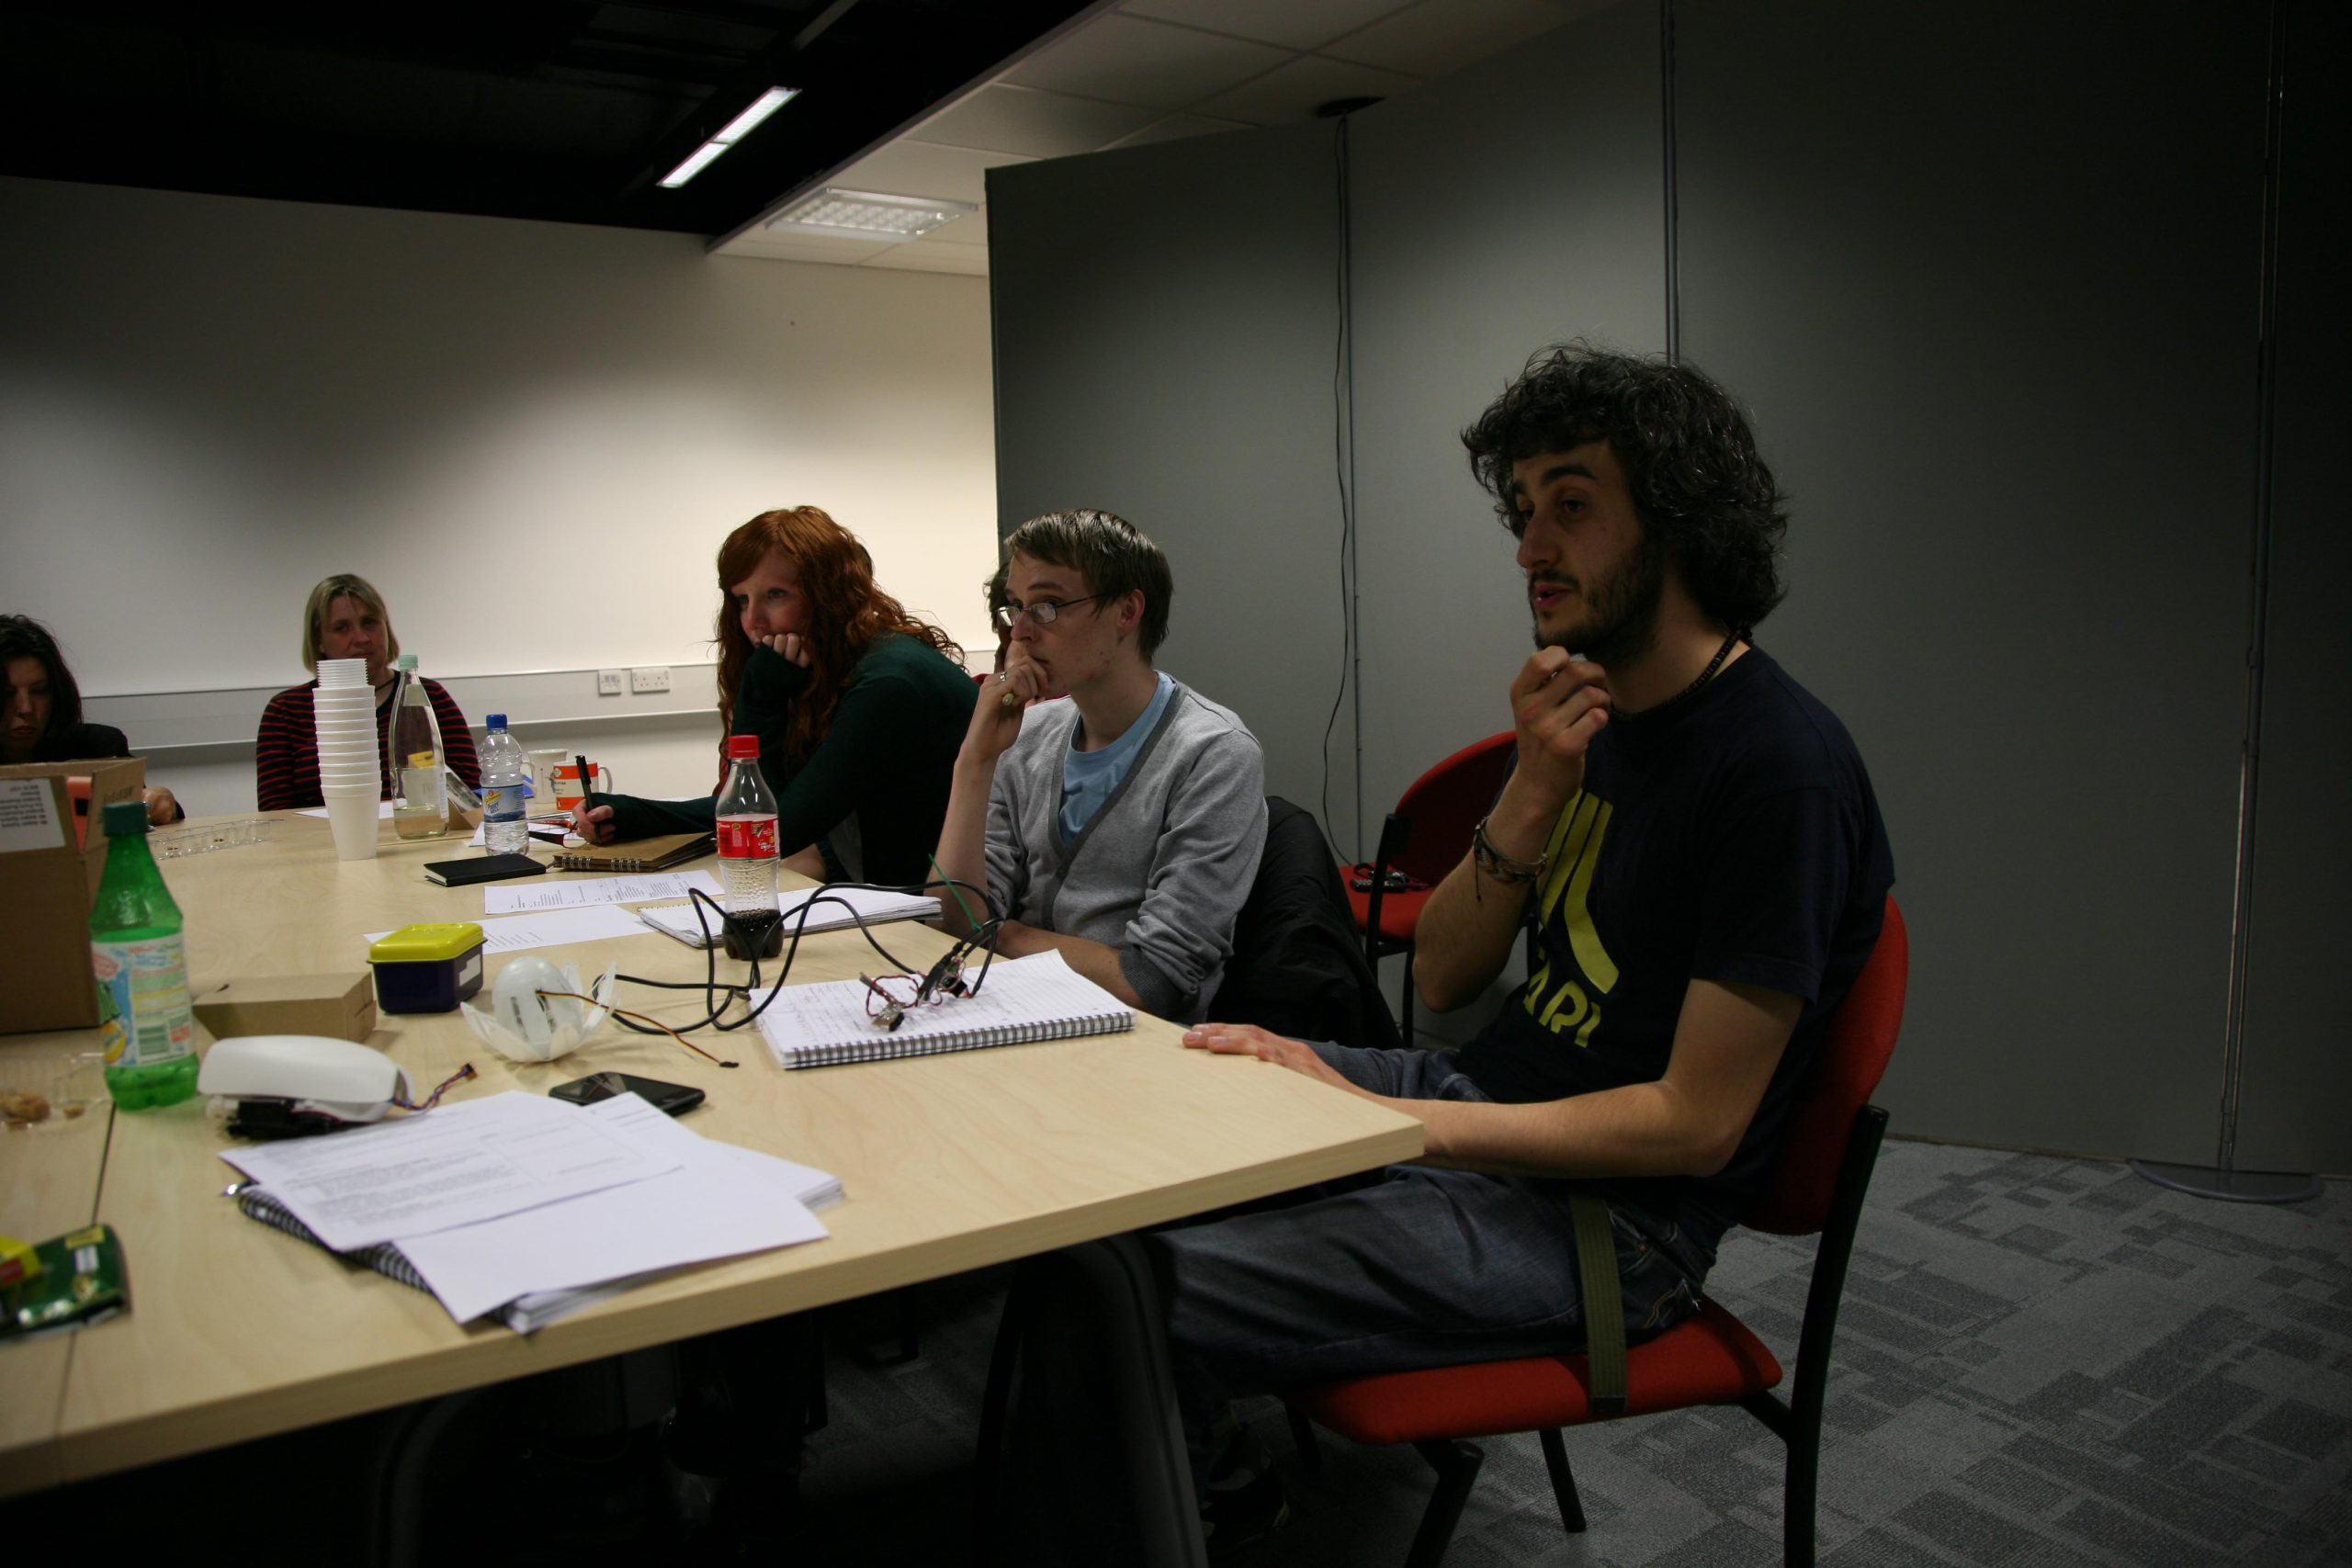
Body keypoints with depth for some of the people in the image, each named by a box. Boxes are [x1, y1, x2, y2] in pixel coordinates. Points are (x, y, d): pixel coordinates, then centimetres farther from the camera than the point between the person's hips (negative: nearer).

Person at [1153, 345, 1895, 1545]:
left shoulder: (1783, 766, -19)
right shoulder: (1590, 713, 7)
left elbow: (1696, 1122, -20)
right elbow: (1441, 980, 5)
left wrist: (1389, 1121, -21)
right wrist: (1533, 792, -12)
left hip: (1608, 1214, -8)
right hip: (1480, 1088, 9)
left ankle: (1216, 1488, 13)